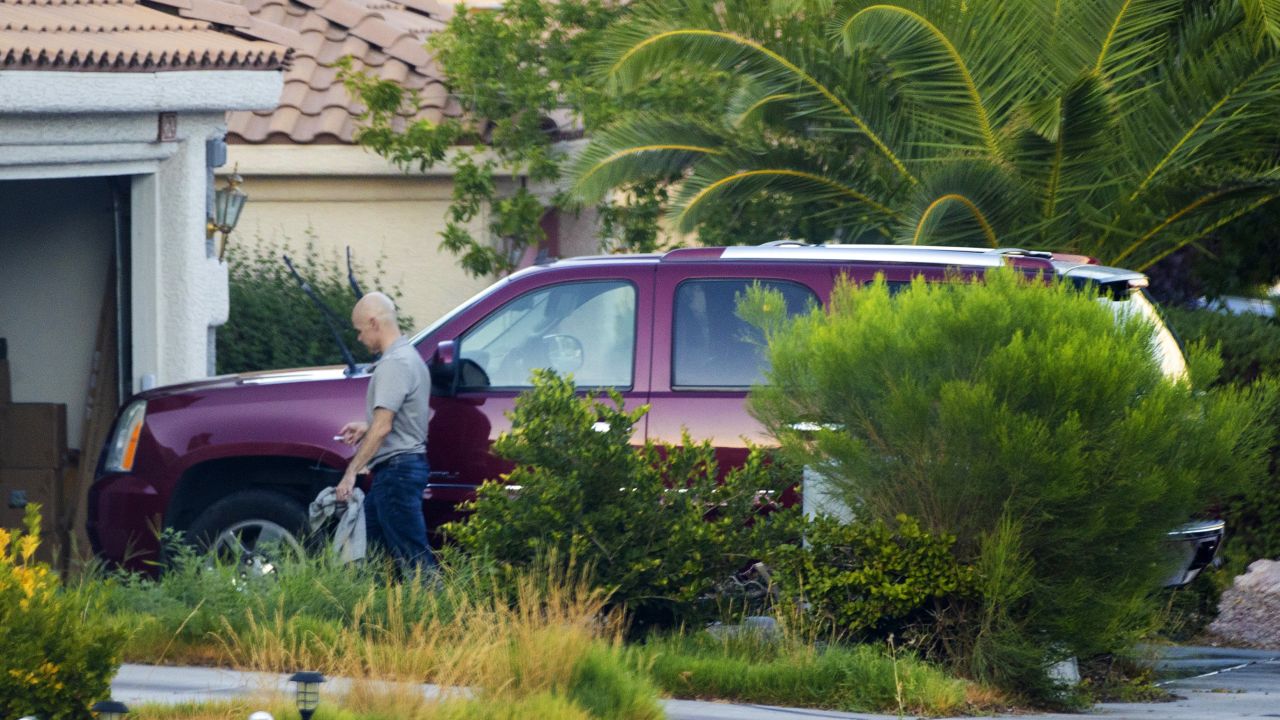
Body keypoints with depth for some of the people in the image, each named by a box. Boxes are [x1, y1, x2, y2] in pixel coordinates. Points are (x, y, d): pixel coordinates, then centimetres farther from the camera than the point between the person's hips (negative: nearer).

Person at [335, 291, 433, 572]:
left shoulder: (394, 364, -16)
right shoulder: (411, 357, 17)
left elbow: (383, 427, -22)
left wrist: (351, 472, -19)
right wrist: (366, 427, 22)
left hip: (397, 468, -11)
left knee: (412, 555, -12)